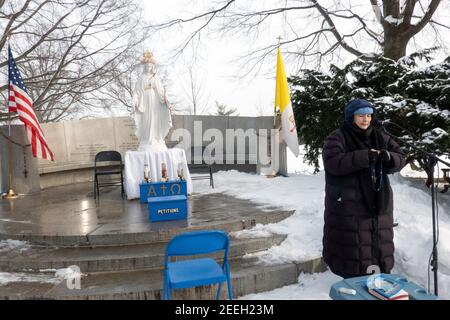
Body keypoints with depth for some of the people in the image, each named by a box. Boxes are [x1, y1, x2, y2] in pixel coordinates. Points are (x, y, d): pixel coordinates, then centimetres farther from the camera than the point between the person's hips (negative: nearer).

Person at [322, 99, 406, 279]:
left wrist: (388, 157, -14)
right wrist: (364, 157, -28)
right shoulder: (337, 138, -5)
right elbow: (332, 162, -21)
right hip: (348, 208, -6)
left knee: (381, 248, 16)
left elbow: (401, 158, 10)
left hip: (379, 207, 6)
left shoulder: (380, 137, 13)